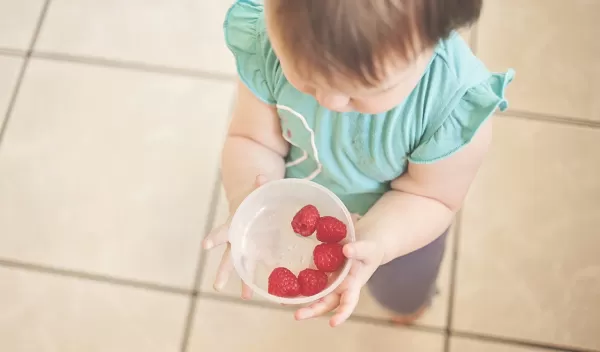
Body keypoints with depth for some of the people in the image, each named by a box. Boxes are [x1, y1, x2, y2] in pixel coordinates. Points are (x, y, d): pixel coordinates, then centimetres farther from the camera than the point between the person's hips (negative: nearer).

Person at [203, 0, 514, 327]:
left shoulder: (456, 103, -41)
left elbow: (430, 196, -24)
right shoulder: (266, 44, -35)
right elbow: (253, 140, -22)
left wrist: (373, 242, -43)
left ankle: (409, 300, 70)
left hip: (398, 225, 0)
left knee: (403, 299, 32)